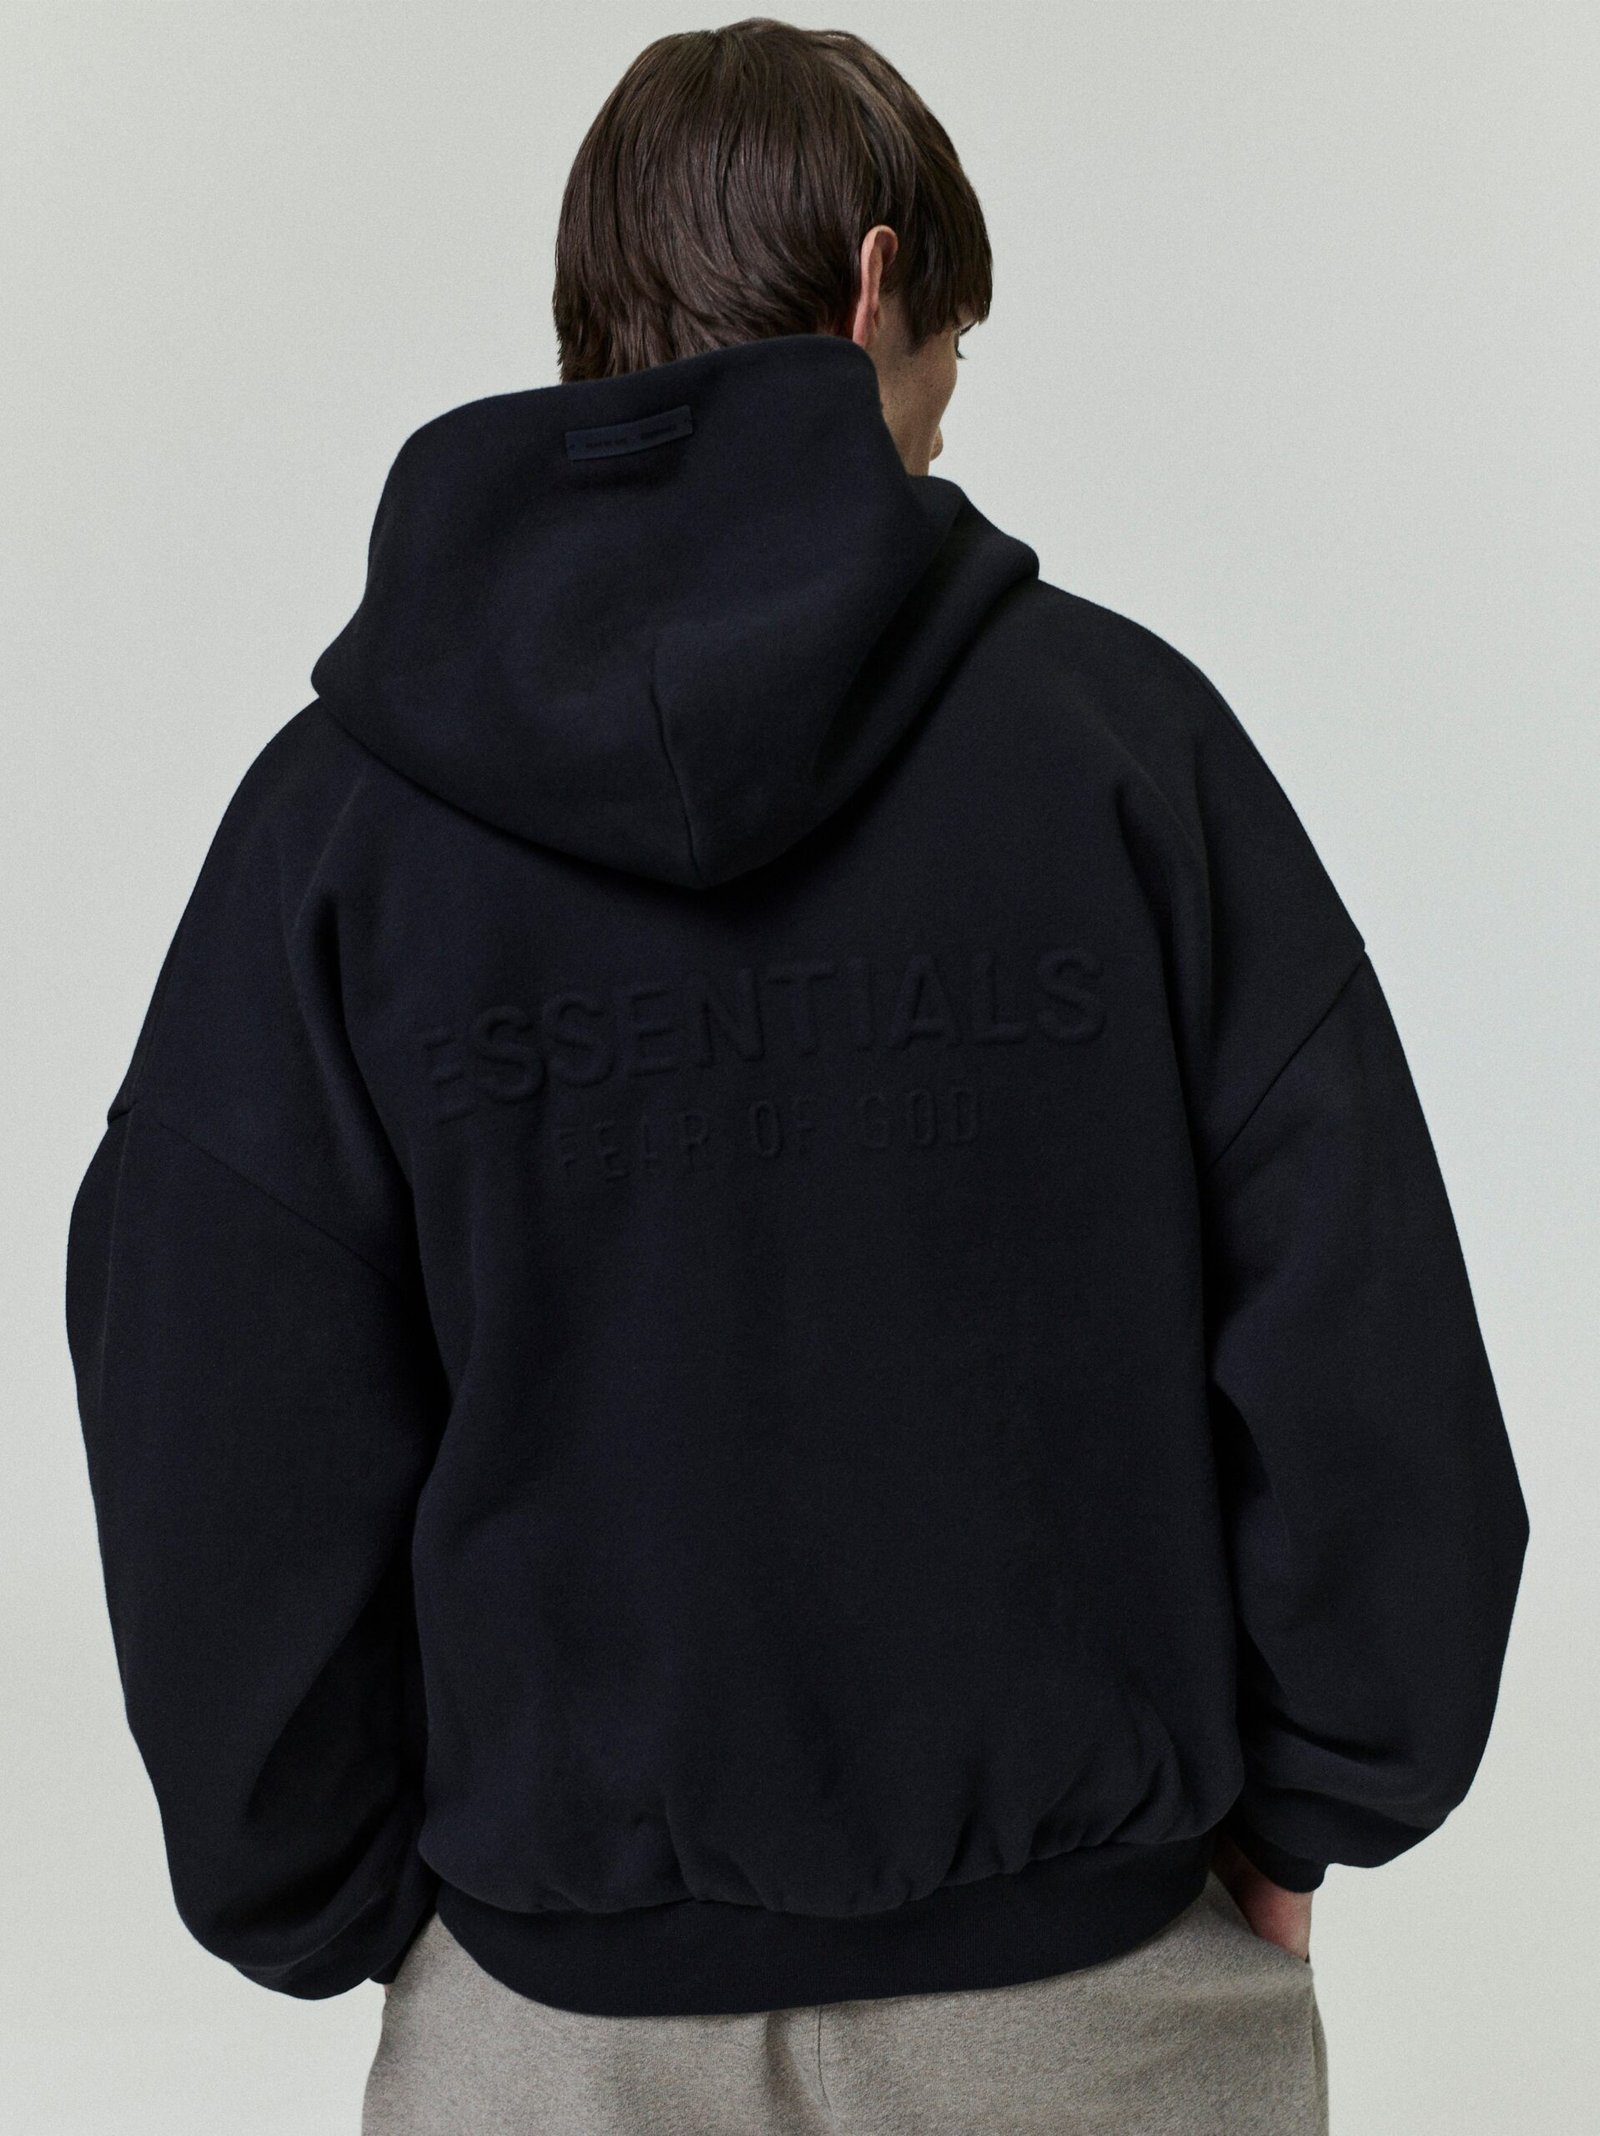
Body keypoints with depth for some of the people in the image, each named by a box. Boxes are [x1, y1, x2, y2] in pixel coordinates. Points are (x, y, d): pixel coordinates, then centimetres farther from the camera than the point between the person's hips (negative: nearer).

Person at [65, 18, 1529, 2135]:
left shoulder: (338, 808, -9)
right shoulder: (1116, 721, -12)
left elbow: (222, 1463, -7)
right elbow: (1360, 1340, -12)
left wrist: (345, 1908, 6)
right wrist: (1314, 1790, 2)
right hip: (1094, 1966, 0)